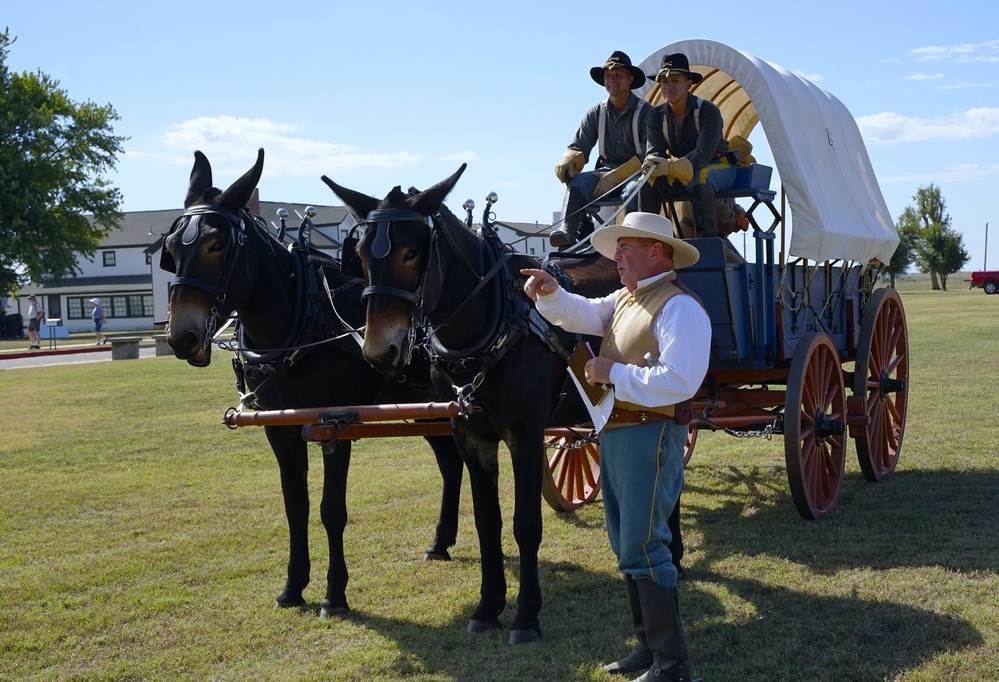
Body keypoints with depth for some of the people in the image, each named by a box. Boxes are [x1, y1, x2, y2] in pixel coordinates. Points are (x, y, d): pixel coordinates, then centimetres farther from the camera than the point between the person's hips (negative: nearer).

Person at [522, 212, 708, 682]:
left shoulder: (679, 307, -15)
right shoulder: (626, 299, 16)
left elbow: (679, 380, -25)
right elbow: (582, 314, 10)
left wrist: (614, 373, -19)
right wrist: (551, 294, -9)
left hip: (651, 435, -10)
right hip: (614, 432, 10)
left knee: (642, 549, -9)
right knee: (627, 546, 15)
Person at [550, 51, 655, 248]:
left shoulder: (645, 112, -6)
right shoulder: (596, 113, 9)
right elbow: (579, 147, 7)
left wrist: (616, 176, -23)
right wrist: (567, 161, -19)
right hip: (607, 171, 4)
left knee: (633, 189, -39)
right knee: (579, 181, -26)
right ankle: (567, 230, -42)